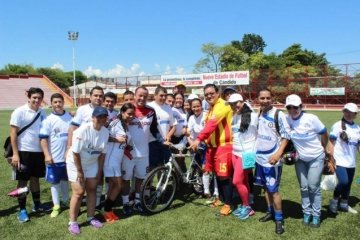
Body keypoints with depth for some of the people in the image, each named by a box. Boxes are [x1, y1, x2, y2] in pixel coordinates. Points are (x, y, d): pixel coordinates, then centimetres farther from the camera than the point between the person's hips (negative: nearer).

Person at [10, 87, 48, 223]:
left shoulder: (42, 112, 4)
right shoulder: (19, 112, -10)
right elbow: (13, 134, -9)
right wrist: (15, 153, -13)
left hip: (39, 151, 5)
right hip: (24, 152, -5)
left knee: (35, 178, 17)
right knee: (23, 181, 4)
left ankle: (37, 205, 30)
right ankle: (22, 210, 15)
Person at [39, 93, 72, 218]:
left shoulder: (70, 117, 1)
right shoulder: (48, 120, -8)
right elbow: (43, 138, -9)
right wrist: (47, 155, -15)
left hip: (68, 156, 3)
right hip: (54, 157, -2)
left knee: (65, 179, 18)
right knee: (55, 182, 8)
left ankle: (66, 200, 35)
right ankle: (56, 206, 19)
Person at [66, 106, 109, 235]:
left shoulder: (105, 132, -10)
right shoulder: (83, 130, -27)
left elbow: (102, 153, -1)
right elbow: (76, 153, -22)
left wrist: (99, 170, 0)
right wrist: (80, 171, -17)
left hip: (92, 164, 5)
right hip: (76, 163, -5)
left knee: (92, 189, 9)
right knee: (79, 192, -6)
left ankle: (91, 218, 24)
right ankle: (73, 222, 8)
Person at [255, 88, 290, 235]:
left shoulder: (278, 114, -14)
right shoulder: (259, 114, 6)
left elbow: (286, 135, -13)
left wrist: (279, 153, -22)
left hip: (272, 159, -6)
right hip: (259, 157, 6)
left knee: (273, 190, -2)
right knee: (265, 187, 16)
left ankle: (279, 219, 13)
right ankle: (270, 212, 32)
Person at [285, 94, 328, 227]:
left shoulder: (311, 118, -22)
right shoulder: (286, 119, -15)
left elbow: (324, 133, -7)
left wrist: (322, 150, 6)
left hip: (316, 158, -3)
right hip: (300, 159, 3)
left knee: (313, 187, 0)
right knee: (304, 188, 10)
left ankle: (316, 215, 17)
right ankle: (307, 213, 26)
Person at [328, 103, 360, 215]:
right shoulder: (337, 126, -7)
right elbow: (331, 143, -8)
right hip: (340, 161, -6)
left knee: (348, 184, 12)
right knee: (343, 182, -15)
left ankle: (344, 204, 29)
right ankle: (334, 200, 9)